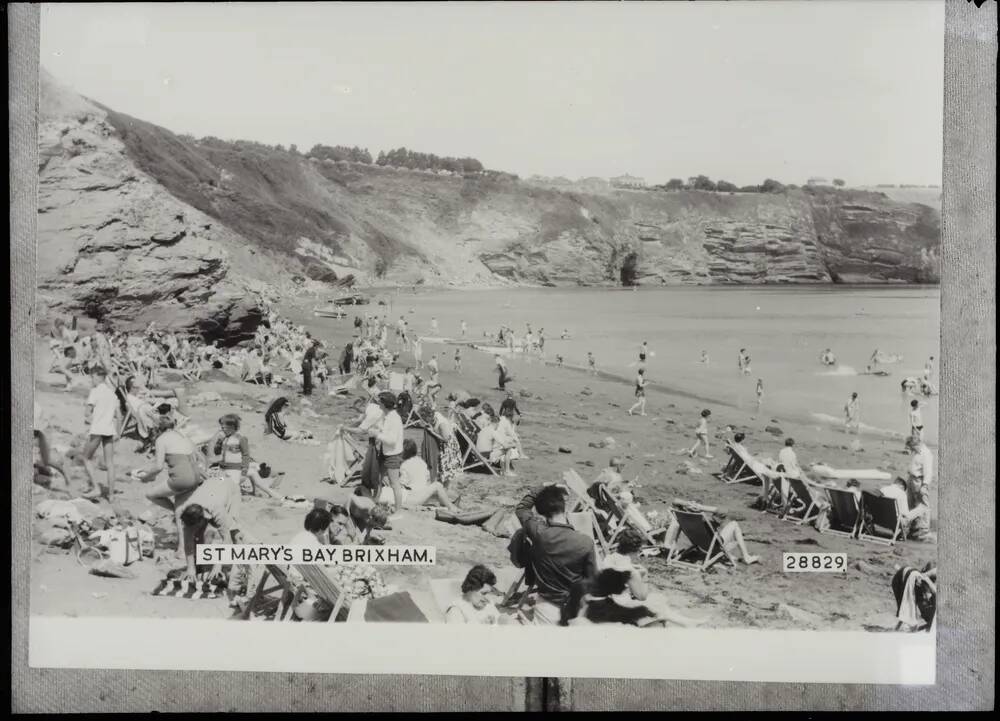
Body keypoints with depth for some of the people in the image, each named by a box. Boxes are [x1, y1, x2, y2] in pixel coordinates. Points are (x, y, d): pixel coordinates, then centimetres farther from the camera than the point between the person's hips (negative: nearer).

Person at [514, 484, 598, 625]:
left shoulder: (538, 534, -18)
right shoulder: (586, 543, -19)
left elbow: (521, 508, 0)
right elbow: (592, 578, -7)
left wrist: (543, 488, -3)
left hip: (547, 603, 0)